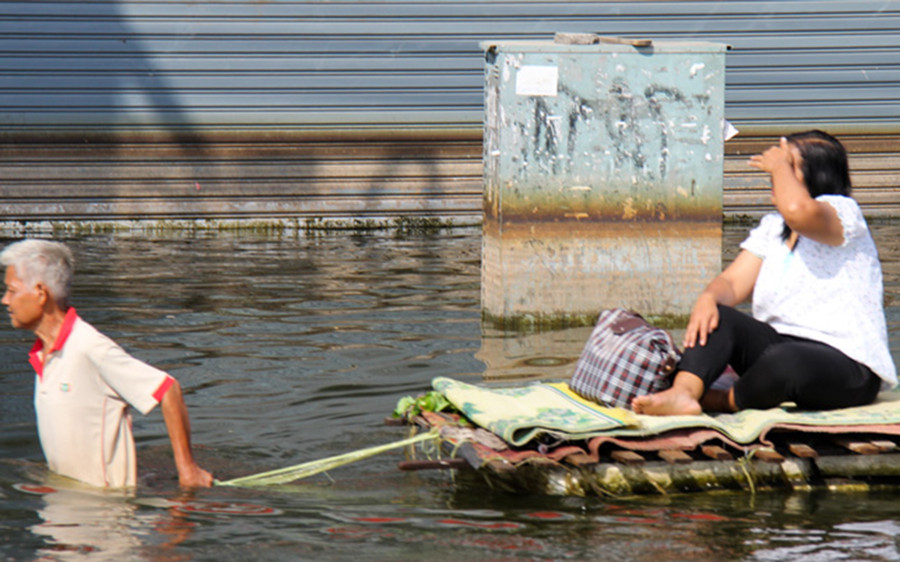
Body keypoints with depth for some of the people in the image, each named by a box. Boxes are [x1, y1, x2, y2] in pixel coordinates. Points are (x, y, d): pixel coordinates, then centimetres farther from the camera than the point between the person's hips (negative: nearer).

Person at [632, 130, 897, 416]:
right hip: (781, 344, 7)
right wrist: (708, 298, -19)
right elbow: (733, 281, 6)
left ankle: (721, 401, -13)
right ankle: (682, 394, -41)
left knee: (783, 361, -39)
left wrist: (780, 166, -12)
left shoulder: (843, 211, -7)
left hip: (846, 364, -7)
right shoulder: (772, 227, 18)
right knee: (713, 319, -16)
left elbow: (798, 211, -32)